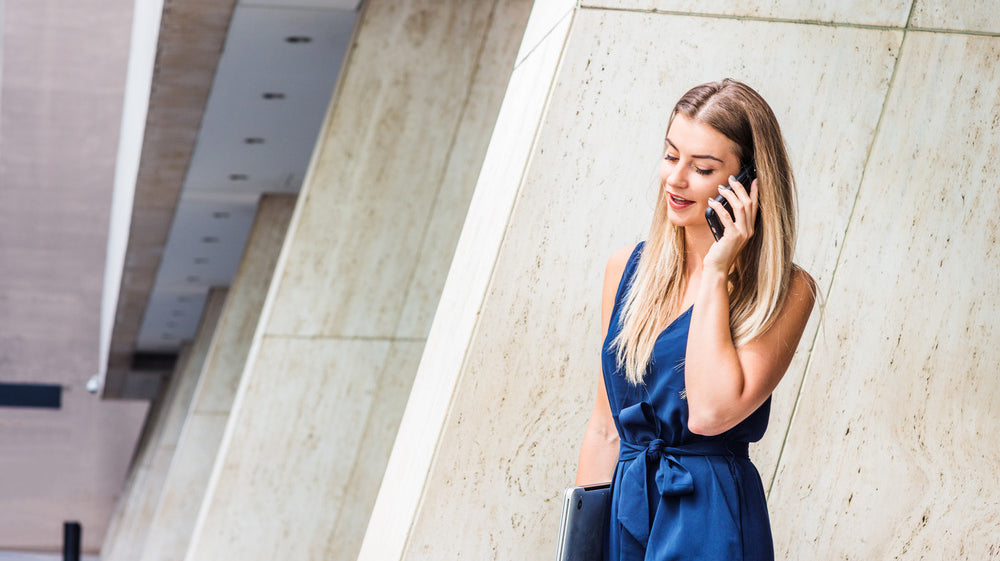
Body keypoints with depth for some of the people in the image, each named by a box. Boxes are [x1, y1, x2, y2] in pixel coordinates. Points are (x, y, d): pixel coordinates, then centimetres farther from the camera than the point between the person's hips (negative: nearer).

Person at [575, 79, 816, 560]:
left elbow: (711, 412, -22)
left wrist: (716, 271, -17)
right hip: (622, 515, 4)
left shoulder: (783, 292, -9)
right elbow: (604, 429, 9)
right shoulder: (627, 268, 5)